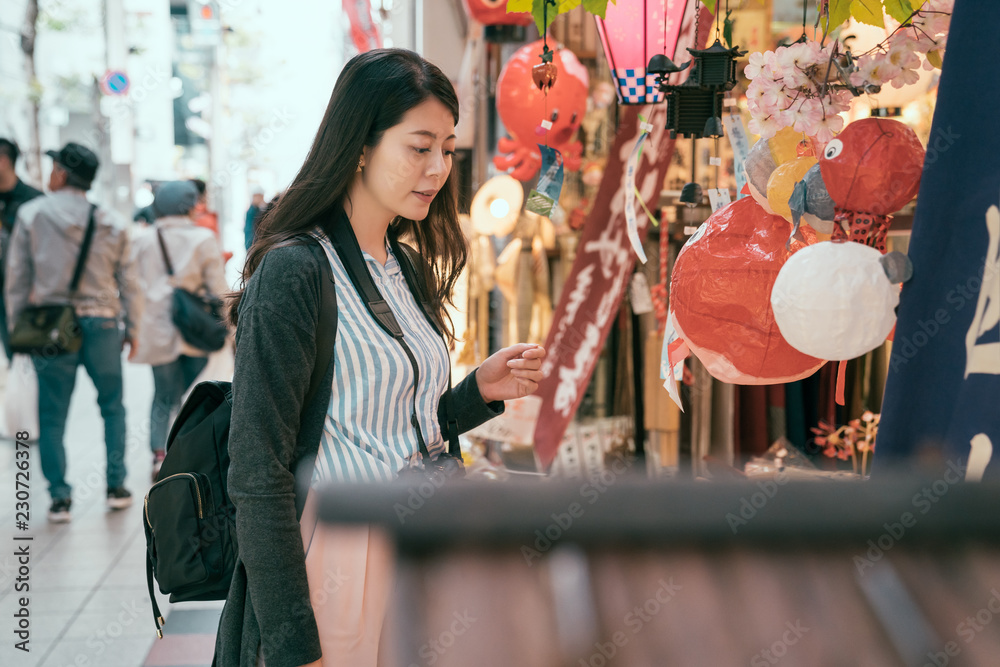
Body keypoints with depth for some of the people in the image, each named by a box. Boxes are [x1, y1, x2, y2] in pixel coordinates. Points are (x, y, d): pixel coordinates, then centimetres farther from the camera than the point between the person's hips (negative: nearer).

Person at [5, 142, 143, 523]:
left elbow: (16, 277, 0)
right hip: (101, 324, 1)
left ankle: (59, 498, 7)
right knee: (113, 407, 16)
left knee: (52, 416, 7)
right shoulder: (112, 224, 2)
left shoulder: (31, 214, -2)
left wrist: (16, 326, 8)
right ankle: (116, 487, 16)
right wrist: (132, 327, 14)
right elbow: (128, 281, 6)